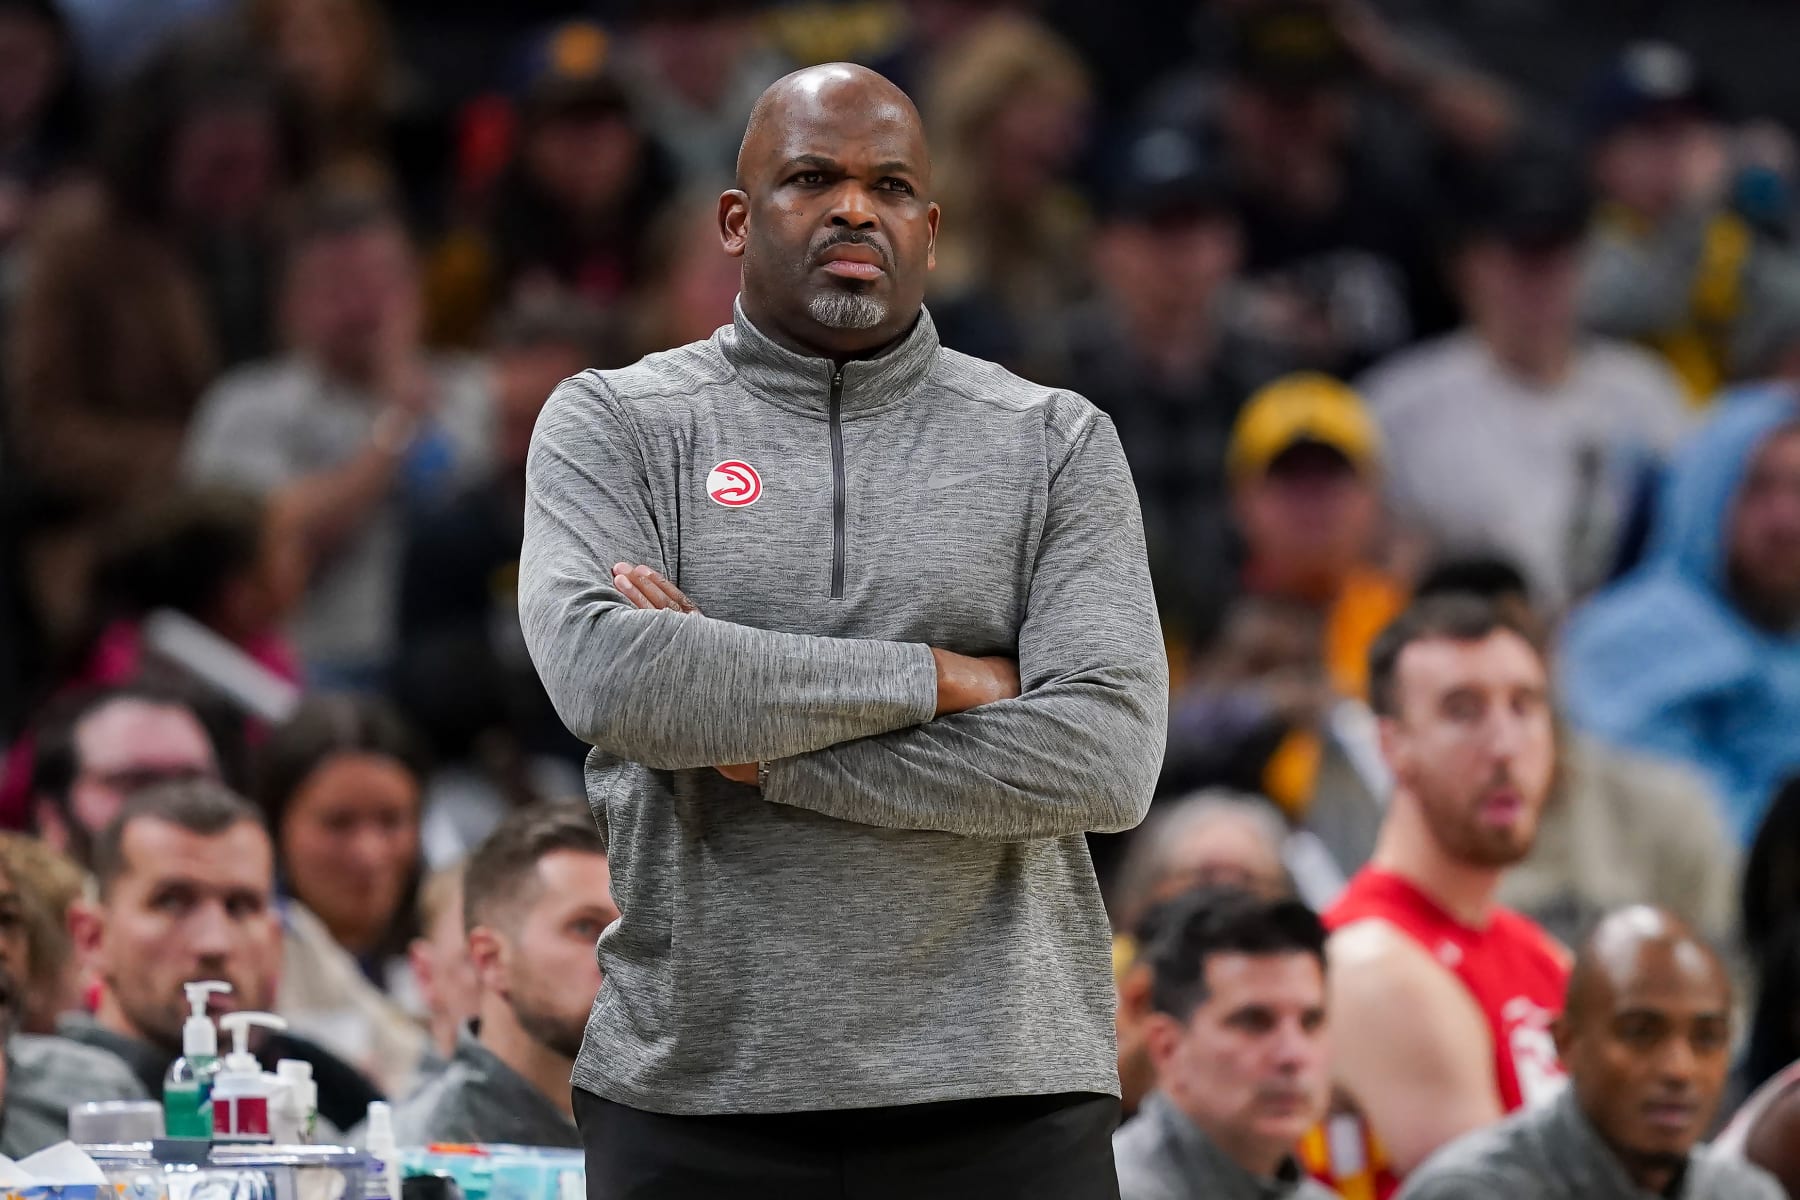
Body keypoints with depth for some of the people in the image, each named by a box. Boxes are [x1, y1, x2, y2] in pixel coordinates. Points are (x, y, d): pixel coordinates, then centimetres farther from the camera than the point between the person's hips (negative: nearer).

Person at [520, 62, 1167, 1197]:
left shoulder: (1054, 443, 6)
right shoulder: (615, 424, 5)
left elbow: (1108, 758, -7)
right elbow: (608, 678, -14)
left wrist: (757, 747, -10)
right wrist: (941, 677, -12)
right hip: (692, 1096, 0)